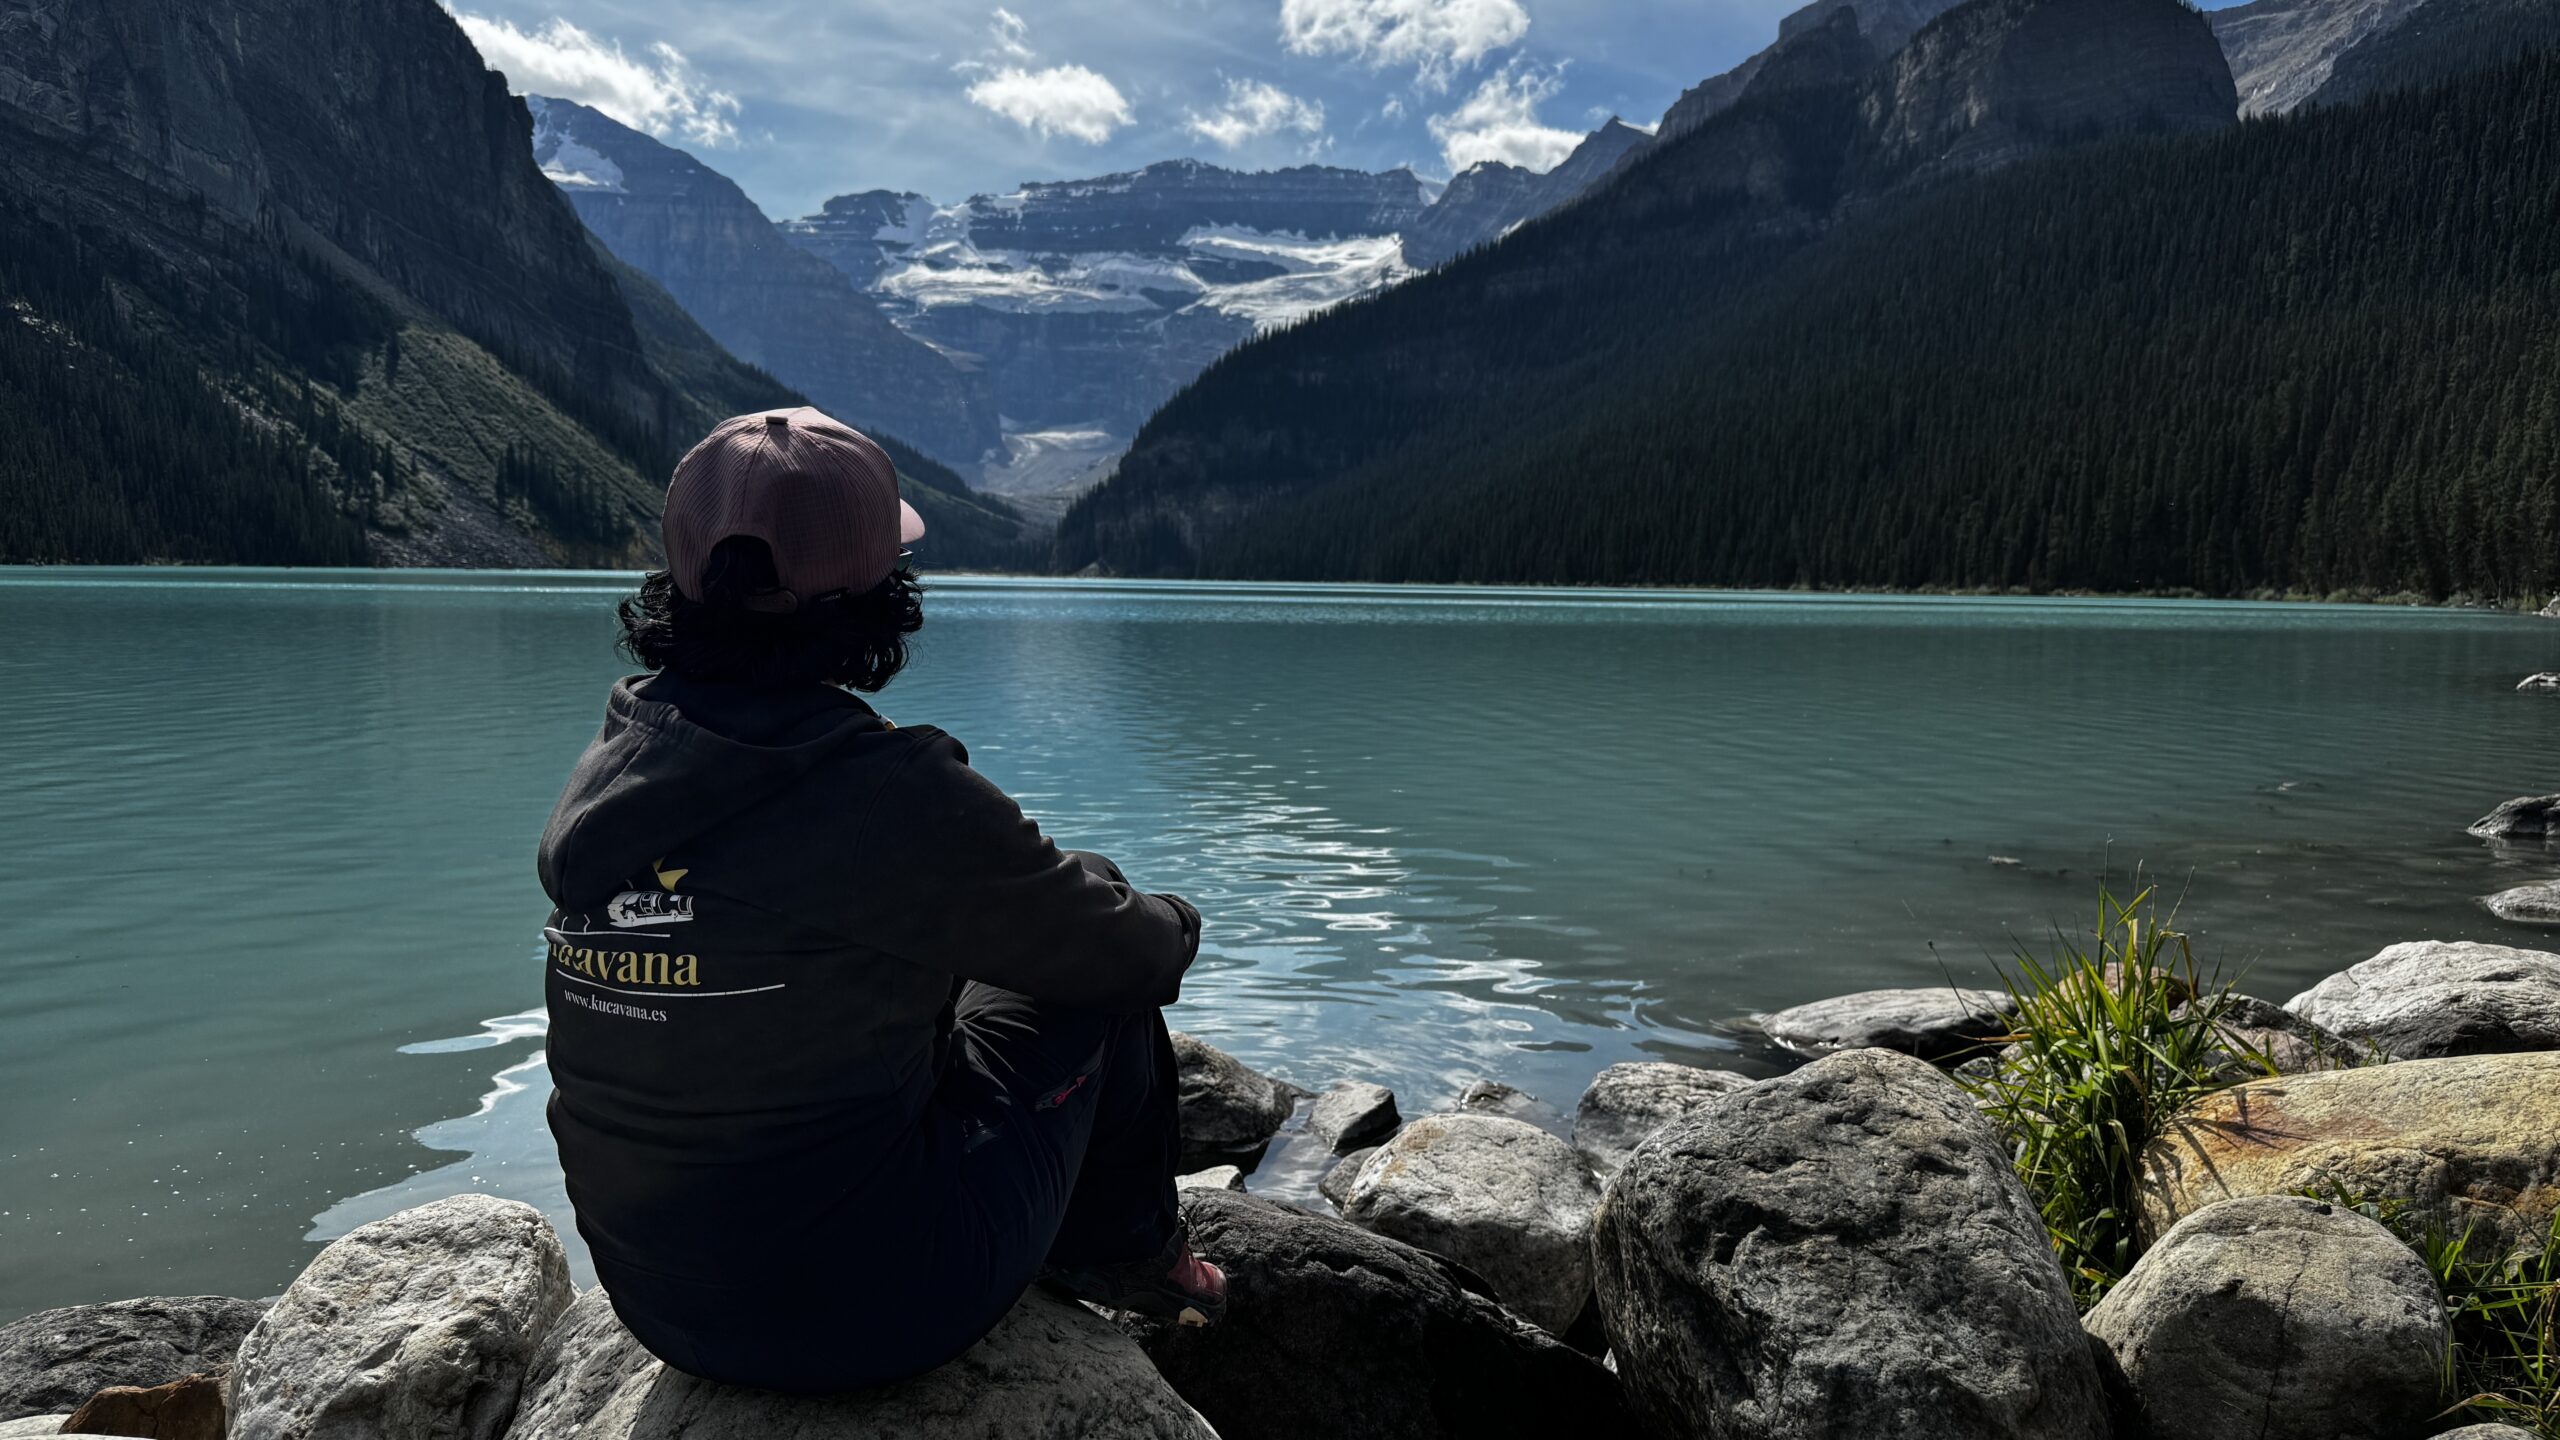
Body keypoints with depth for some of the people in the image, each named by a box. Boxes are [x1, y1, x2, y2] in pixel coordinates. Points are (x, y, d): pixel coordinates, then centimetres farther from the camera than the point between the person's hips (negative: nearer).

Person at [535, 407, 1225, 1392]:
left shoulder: (603, 778, -4)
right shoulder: (897, 798, -25)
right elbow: (1121, 953, -8)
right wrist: (1172, 925, 17)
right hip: (870, 1316, -6)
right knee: (1101, 990, 10)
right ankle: (1124, 1254, 35)